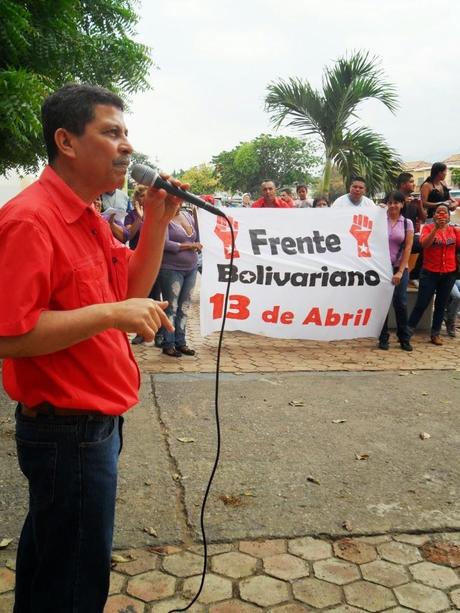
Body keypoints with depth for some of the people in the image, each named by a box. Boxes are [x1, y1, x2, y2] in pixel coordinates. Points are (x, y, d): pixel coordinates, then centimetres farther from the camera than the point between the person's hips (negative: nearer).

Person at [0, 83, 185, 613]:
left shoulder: (88, 219, 9)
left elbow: (131, 291, 12)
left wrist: (156, 223, 1)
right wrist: (112, 315, -27)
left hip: (91, 421, 10)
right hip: (68, 430, -10)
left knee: (48, 552, 27)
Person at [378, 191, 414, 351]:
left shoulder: (407, 223, 3)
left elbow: (408, 248, -1)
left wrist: (400, 272, -7)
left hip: (400, 268, 1)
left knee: (401, 303, 3)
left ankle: (404, 339, 16)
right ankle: (383, 338, 14)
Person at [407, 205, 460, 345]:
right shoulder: (428, 227, -3)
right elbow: (424, 244, -19)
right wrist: (436, 228, -24)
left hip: (449, 274, 3)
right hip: (429, 272, -3)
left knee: (441, 305, 10)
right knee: (421, 304, -2)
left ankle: (435, 334, 19)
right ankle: (408, 331, 7)